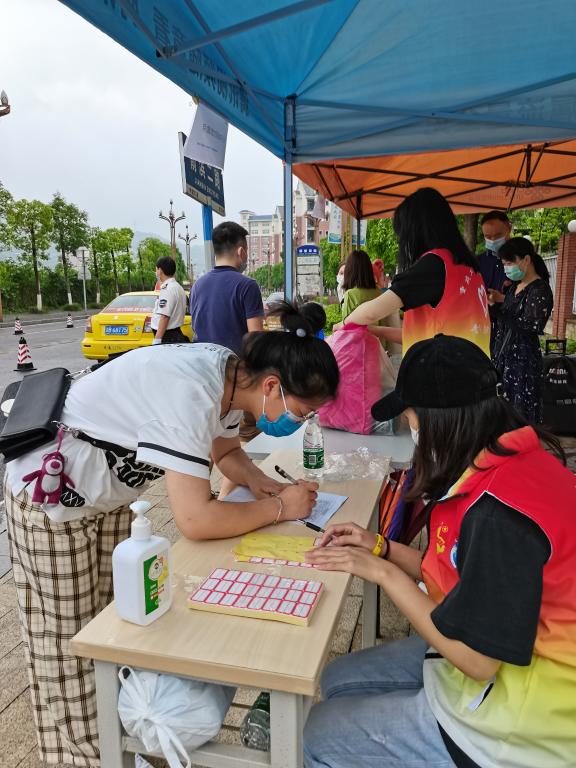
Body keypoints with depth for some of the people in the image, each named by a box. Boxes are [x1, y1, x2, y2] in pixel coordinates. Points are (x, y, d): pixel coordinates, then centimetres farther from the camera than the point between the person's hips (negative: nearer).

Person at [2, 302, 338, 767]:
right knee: (66, 644, 7)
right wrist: (279, 508, -24)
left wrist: (259, 482, -11)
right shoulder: (191, 393, -37)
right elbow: (195, 520, -37)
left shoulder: (232, 376, -10)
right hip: (51, 495, -8)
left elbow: (227, 452, 8)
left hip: (110, 494, 8)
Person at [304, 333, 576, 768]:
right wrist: (382, 548, 0)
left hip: (523, 712, -8)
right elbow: (464, 576, 6)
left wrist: (384, 572, -18)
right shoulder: (509, 459, -3)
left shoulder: (500, 512, -33)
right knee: (339, 681, 14)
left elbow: (475, 658, -25)